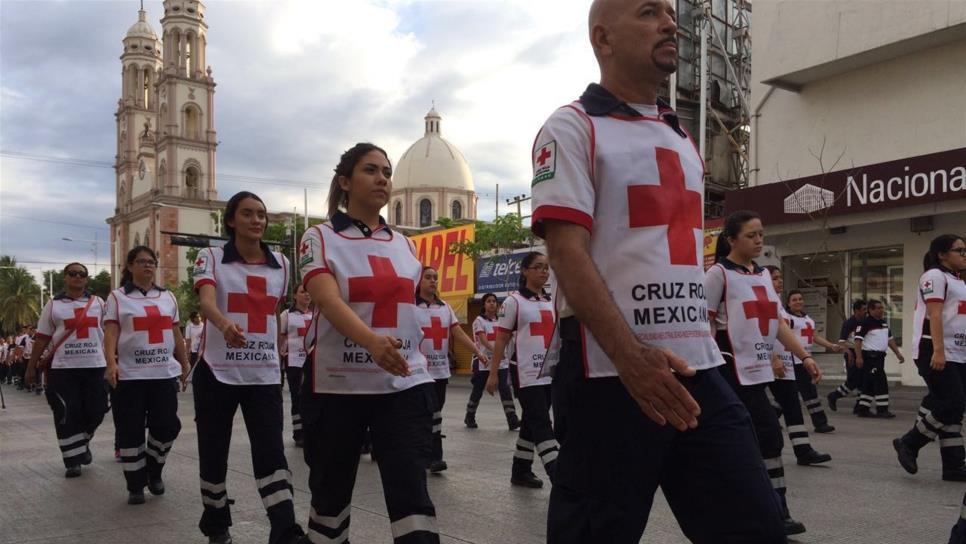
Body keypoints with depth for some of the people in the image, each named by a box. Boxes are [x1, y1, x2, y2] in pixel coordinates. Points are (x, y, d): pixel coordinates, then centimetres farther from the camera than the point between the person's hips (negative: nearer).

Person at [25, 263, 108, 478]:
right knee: (67, 416, -2)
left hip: (94, 366, 1)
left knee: (95, 412, 4)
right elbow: (42, 339, 7)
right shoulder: (53, 305, 6)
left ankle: (83, 443, 33)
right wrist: (31, 367, 6)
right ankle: (73, 460, 8)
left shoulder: (99, 303, 9)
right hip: (63, 368, -1)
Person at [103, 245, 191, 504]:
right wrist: (111, 362, -20)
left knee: (167, 426, -1)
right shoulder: (117, 297, 3)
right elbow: (111, 332, -6)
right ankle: (135, 485, 15)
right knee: (130, 432, 1)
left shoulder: (168, 296, 14)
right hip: (129, 375, -3)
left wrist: (185, 365, 17)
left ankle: (154, 471, 24)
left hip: (165, 374, 3)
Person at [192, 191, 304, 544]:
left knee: (272, 453, -7)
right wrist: (225, 323, -44)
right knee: (214, 452, 10)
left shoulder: (280, 264, 7)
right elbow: (206, 301, -23)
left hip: (265, 374, 2)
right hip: (216, 372, -2)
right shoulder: (211, 258, -4)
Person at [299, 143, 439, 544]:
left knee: (411, 493, -7)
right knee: (331, 493, 12)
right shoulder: (320, 238, -2)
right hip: (337, 385, -2)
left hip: (404, 384, 3)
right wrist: (373, 341, -37)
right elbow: (328, 302, -20)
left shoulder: (404, 245, 11)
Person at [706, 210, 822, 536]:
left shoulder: (763, 275, 14)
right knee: (769, 435, -7)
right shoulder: (719, 274, -8)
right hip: (733, 371, -7)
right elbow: (704, 325, -9)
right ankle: (776, 512, 4)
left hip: (755, 371, 7)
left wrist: (804, 356, 5)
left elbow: (777, 323, 14)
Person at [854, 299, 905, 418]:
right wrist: (859, 357, -24)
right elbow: (858, 339, -17)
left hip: (880, 356, 9)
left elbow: (890, 339, 23)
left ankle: (862, 409, 15)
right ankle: (882, 410, -3)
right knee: (881, 382, -10)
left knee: (870, 384, 10)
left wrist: (898, 353, 18)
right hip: (870, 356, -9)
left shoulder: (884, 322, 15)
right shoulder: (865, 323, -12)